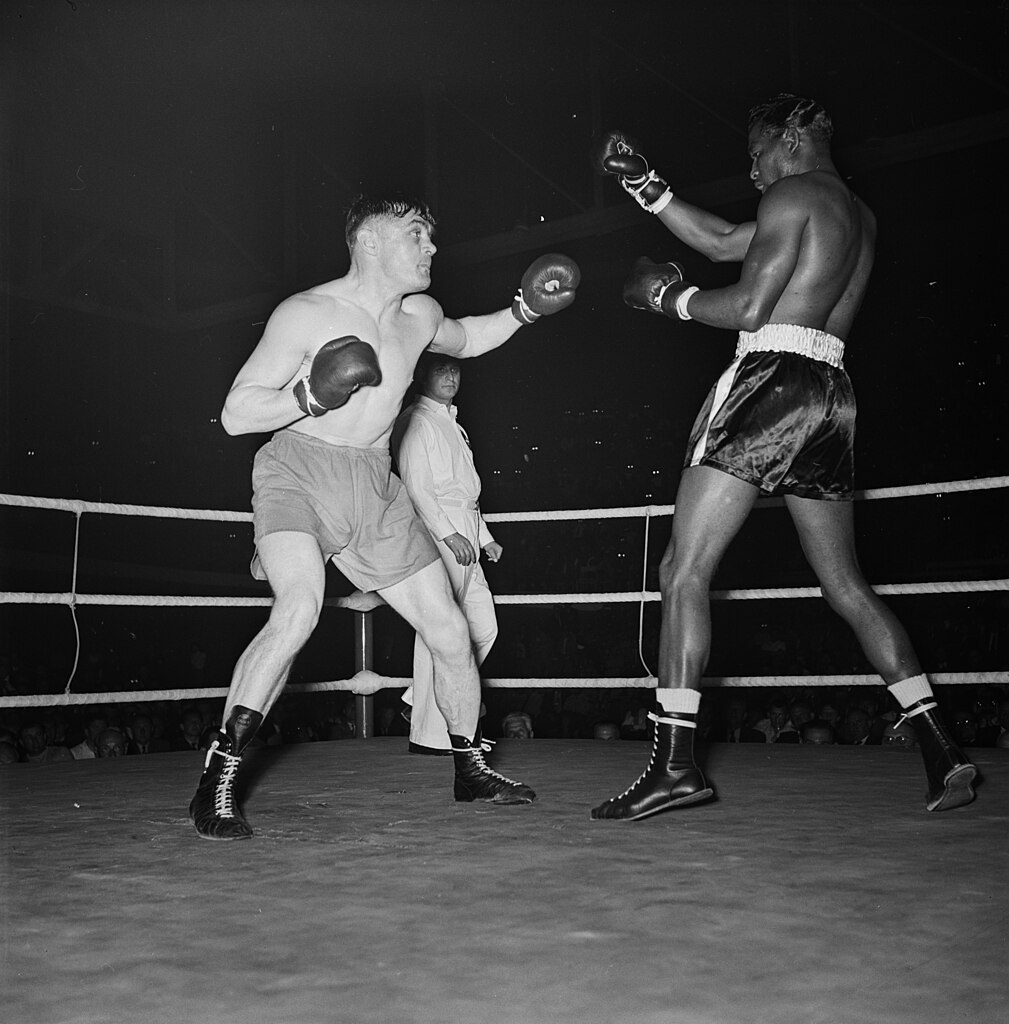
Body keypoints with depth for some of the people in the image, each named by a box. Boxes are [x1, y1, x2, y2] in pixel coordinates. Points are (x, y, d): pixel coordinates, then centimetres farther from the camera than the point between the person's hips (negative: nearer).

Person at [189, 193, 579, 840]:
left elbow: (466, 340, 30)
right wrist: (308, 395, -27)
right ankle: (217, 781, -23)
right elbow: (236, 414, -12)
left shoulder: (419, 317, 5)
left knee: (451, 632, 4)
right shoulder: (306, 314, -13)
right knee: (300, 609, -33)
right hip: (298, 475, -6)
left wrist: (522, 311, 15)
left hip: (376, 490, 6)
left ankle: (471, 768, 27)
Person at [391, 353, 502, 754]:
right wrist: (448, 533, -21)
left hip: (463, 534, 10)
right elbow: (415, 485, -14)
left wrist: (484, 538, 22)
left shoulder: (451, 424, 25)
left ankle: (422, 701, 19)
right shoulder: (417, 421, -5)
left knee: (484, 627, 9)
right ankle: (430, 733, -5)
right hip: (436, 533, -10)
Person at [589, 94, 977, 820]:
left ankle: (675, 761, -15)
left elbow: (749, 306, -11)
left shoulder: (793, 195, 0)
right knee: (847, 586, 13)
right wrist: (642, 184, 26)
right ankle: (943, 752, 11)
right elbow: (722, 242, 28)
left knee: (683, 572, -9)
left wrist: (667, 296, 5)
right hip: (830, 393, 9)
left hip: (773, 377, -9)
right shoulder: (861, 217, 26)